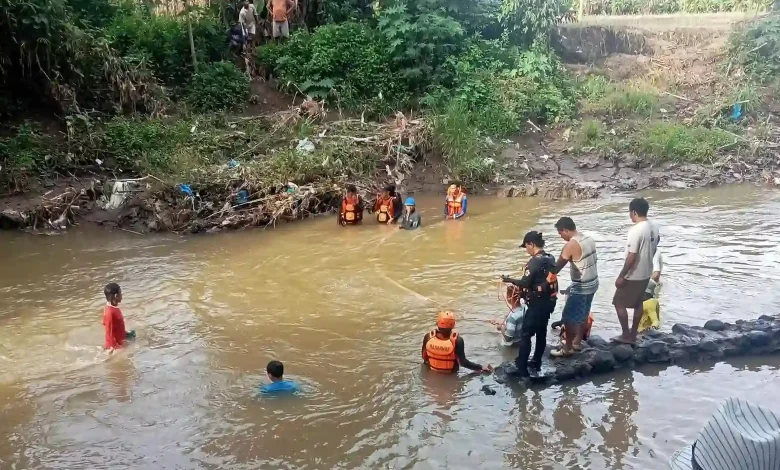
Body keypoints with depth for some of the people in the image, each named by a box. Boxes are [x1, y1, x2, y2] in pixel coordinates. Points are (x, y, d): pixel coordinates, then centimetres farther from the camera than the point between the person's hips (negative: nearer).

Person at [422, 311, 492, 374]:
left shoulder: (428, 337, -22)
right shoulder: (457, 340, -30)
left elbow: (424, 357, -8)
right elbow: (463, 362, -23)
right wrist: (481, 368, -15)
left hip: (433, 372, 2)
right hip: (450, 374, -2)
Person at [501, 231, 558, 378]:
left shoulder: (535, 261, -18)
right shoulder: (550, 259, 8)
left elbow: (525, 283, -21)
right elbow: (547, 281, 12)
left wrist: (510, 280, -7)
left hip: (537, 303, -9)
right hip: (549, 302, 9)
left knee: (525, 334, -4)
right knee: (541, 333, 17)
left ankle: (522, 368, -3)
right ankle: (536, 363, 27)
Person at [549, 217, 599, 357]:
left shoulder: (571, 245, -22)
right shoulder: (588, 239, 4)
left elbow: (557, 267, -17)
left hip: (581, 287, -9)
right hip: (592, 283, 9)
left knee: (569, 318, 3)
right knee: (583, 315, 22)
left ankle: (567, 348, 12)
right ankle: (577, 342, 35)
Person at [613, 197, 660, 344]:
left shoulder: (636, 231, -26)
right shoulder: (654, 228, 2)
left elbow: (631, 257, -26)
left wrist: (621, 276, -18)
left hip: (633, 275, -9)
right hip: (646, 273, 9)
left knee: (619, 303, 6)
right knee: (638, 303, 18)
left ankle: (626, 335, 11)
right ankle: (633, 334, 28)